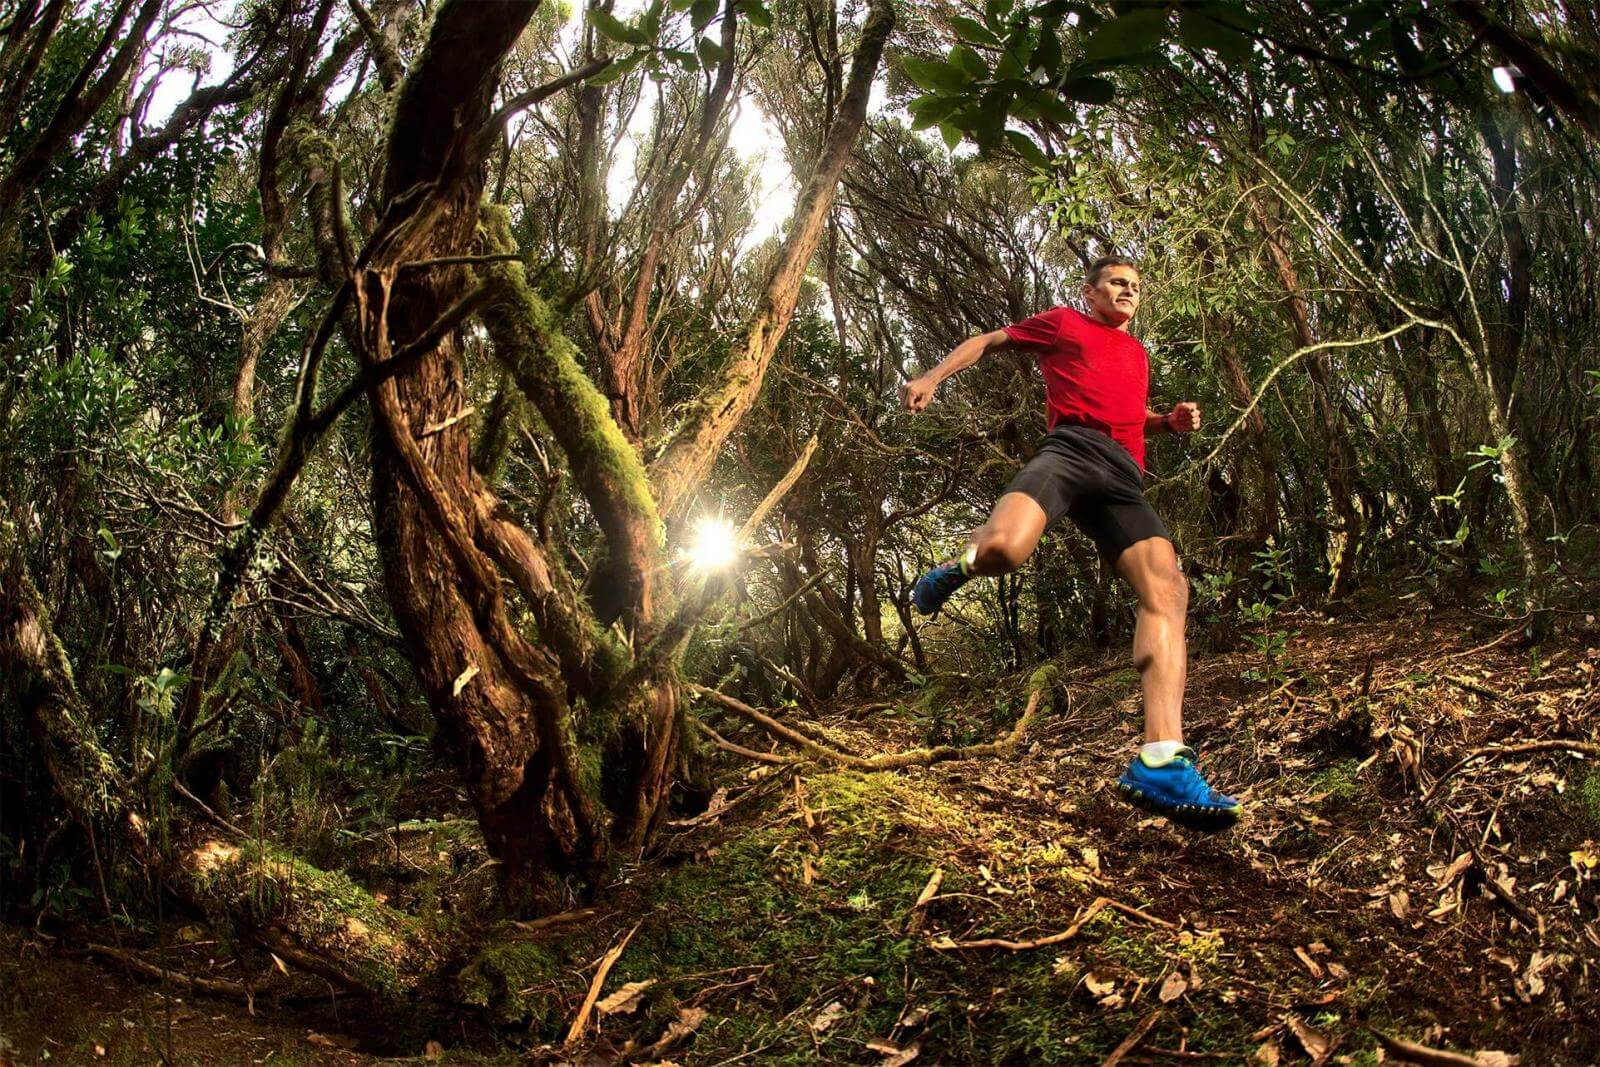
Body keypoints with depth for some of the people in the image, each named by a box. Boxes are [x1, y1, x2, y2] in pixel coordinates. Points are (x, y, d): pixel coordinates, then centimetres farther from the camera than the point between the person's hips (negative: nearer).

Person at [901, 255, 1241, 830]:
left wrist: (1172, 421, 27)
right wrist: (932, 377, 13)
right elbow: (987, 341, 27)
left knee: (1167, 590, -20)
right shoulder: (1062, 322, 22)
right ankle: (960, 565, 6)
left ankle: (1161, 762, -29)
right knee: (1003, 547, -37)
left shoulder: (1138, 353, 36)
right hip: (1071, 446, -5)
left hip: (1123, 474, 5)